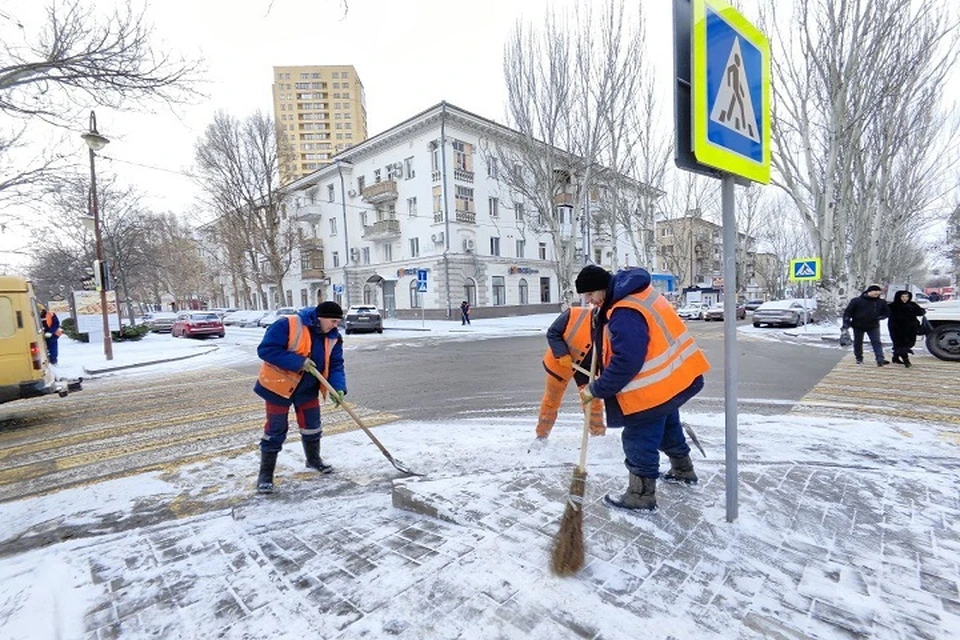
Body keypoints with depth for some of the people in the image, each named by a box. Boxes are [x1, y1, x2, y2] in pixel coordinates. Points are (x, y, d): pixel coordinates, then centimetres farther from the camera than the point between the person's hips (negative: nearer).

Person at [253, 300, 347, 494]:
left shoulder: (333, 338, -7)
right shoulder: (287, 325, -25)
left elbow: (335, 365, -4)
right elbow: (266, 350, -27)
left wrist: (338, 388, -21)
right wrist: (298, 362, -32)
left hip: (308, 389, 6)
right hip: (279, 386, -5)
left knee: (312, 426, 16)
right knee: (275, 430, 3)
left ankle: (313, 459, 41)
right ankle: (265, 474, 19)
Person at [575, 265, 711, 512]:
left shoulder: (625, 314, -29)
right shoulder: (635, 292, 5)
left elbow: (626, 362, -31)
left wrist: (596, 390, -21)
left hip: (656, 386, -11)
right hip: (675, 375, 11)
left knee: (639, 438, 2)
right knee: (667, 423, 29)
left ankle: (641, 494, 16)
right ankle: (683, 469, 50)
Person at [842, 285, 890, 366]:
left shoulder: (881, 302, 3)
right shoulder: (857, 301, -10)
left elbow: (886, 312, 15)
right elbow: (848, 311, -8)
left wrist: (880, 317, -3)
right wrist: (846, 323, -14)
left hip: (873, 326, 2)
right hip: (858, 326, -2)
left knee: (876, 342, -8)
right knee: (858, 343, 8)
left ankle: (880, 359, -13)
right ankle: (859, 358, 22)